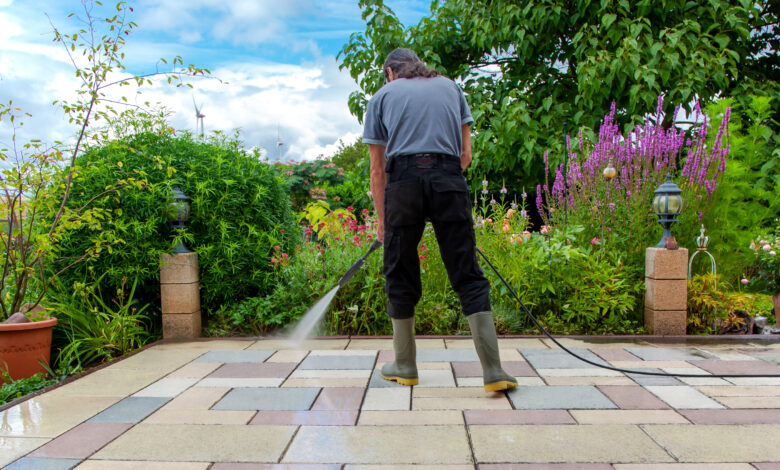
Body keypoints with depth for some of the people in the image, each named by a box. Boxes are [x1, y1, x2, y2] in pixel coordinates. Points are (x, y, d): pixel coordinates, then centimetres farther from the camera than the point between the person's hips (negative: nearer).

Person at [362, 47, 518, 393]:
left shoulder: (383, 96, 19)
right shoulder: (449, 86, 24)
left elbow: (377, 169, 17)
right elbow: (466, 153, 19)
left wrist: (381, 220, 25)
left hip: (403, 181, -1)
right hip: (449, 180, 1)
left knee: (400, 277, 11)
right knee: (468, 276, 3)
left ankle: (405, 366, 21)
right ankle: (493, 371, 0)